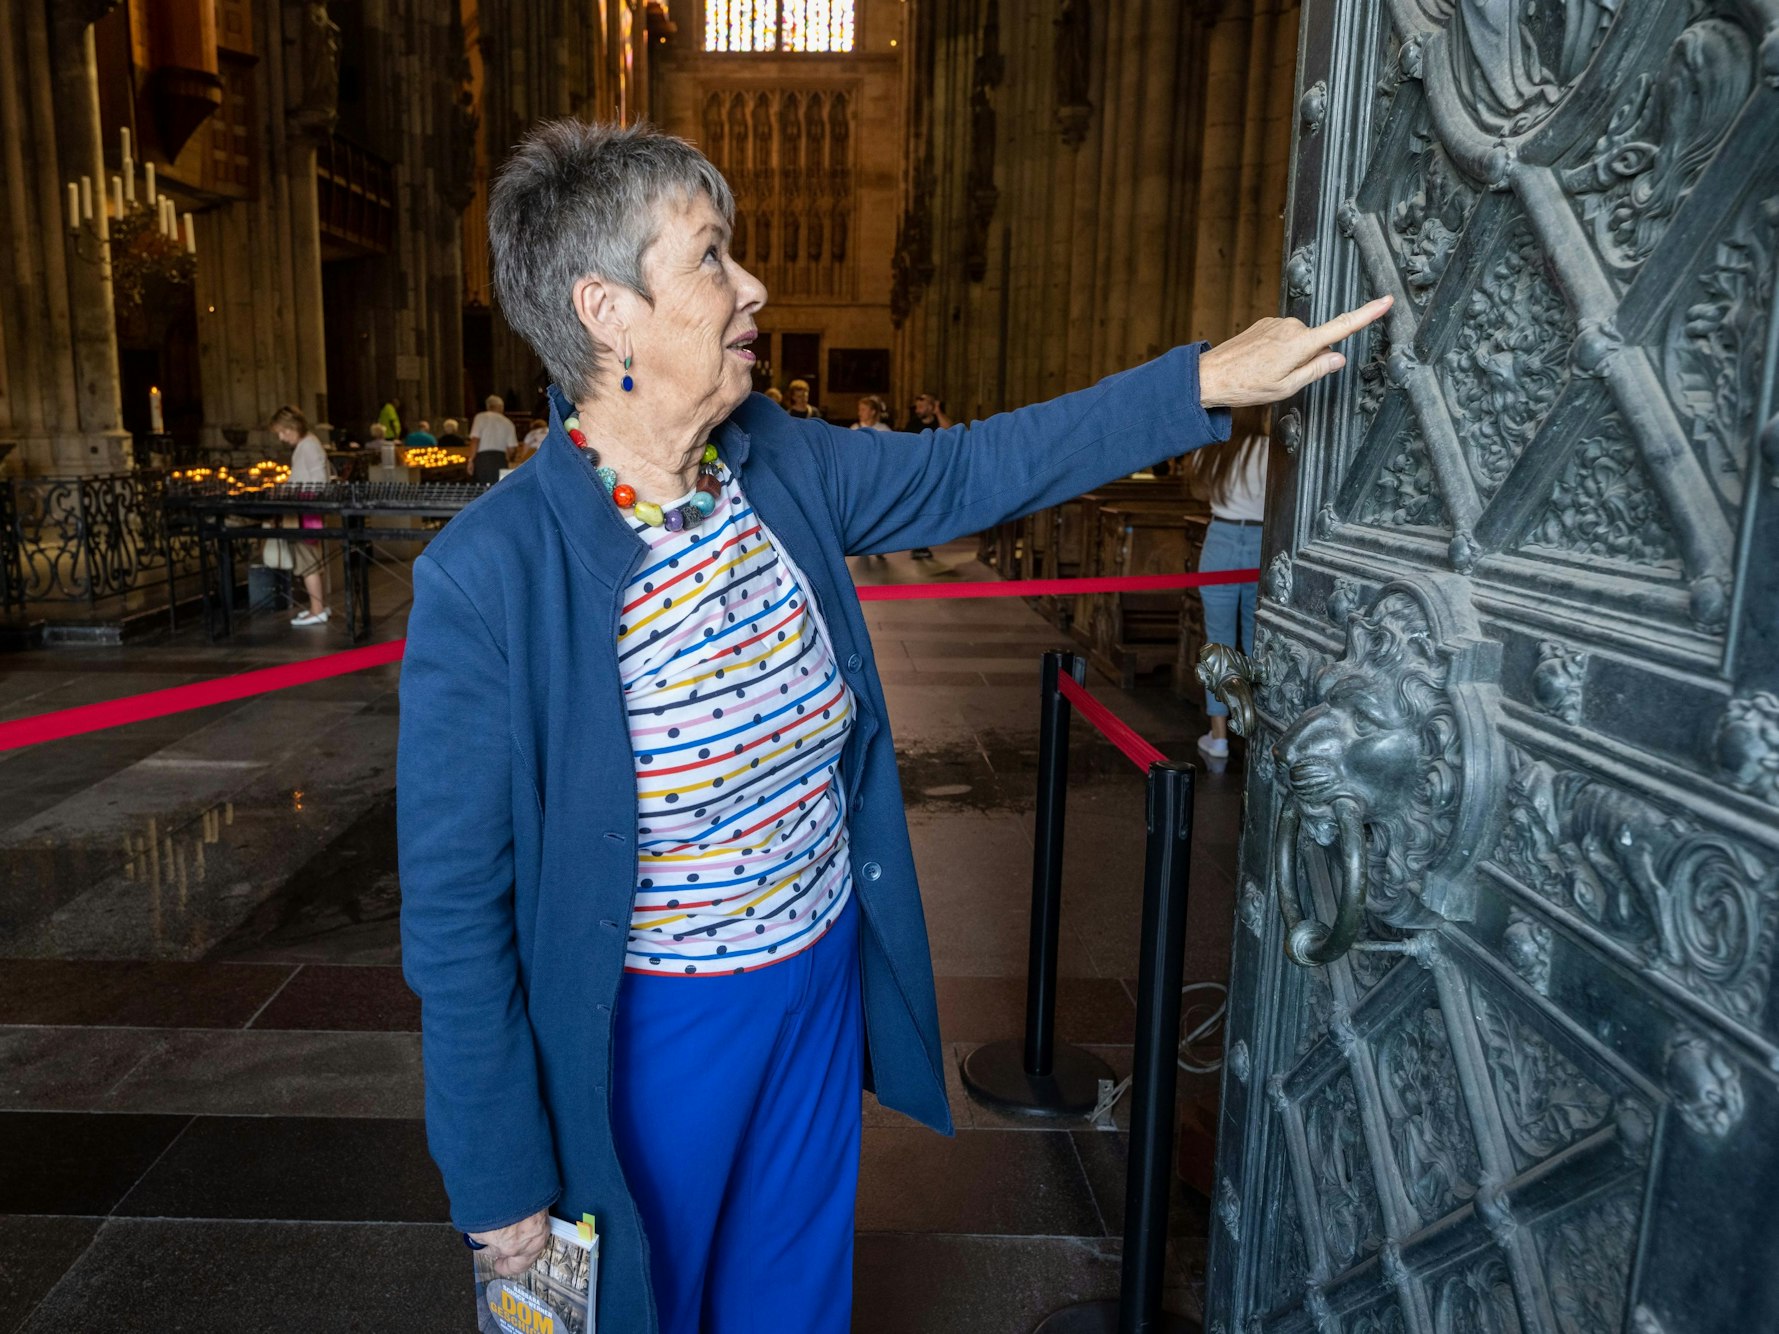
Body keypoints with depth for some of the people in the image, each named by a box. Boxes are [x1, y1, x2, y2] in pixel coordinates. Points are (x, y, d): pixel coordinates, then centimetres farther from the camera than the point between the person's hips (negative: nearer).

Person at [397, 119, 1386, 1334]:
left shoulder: (783, 467, -8)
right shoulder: (484, 577, -24)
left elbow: (971, 469, 6)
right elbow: (455, 906, -17)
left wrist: (1206, 380, 2)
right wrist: (498, 1180, -9)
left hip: (823, 981, 5)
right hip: (656, 1028, -4)